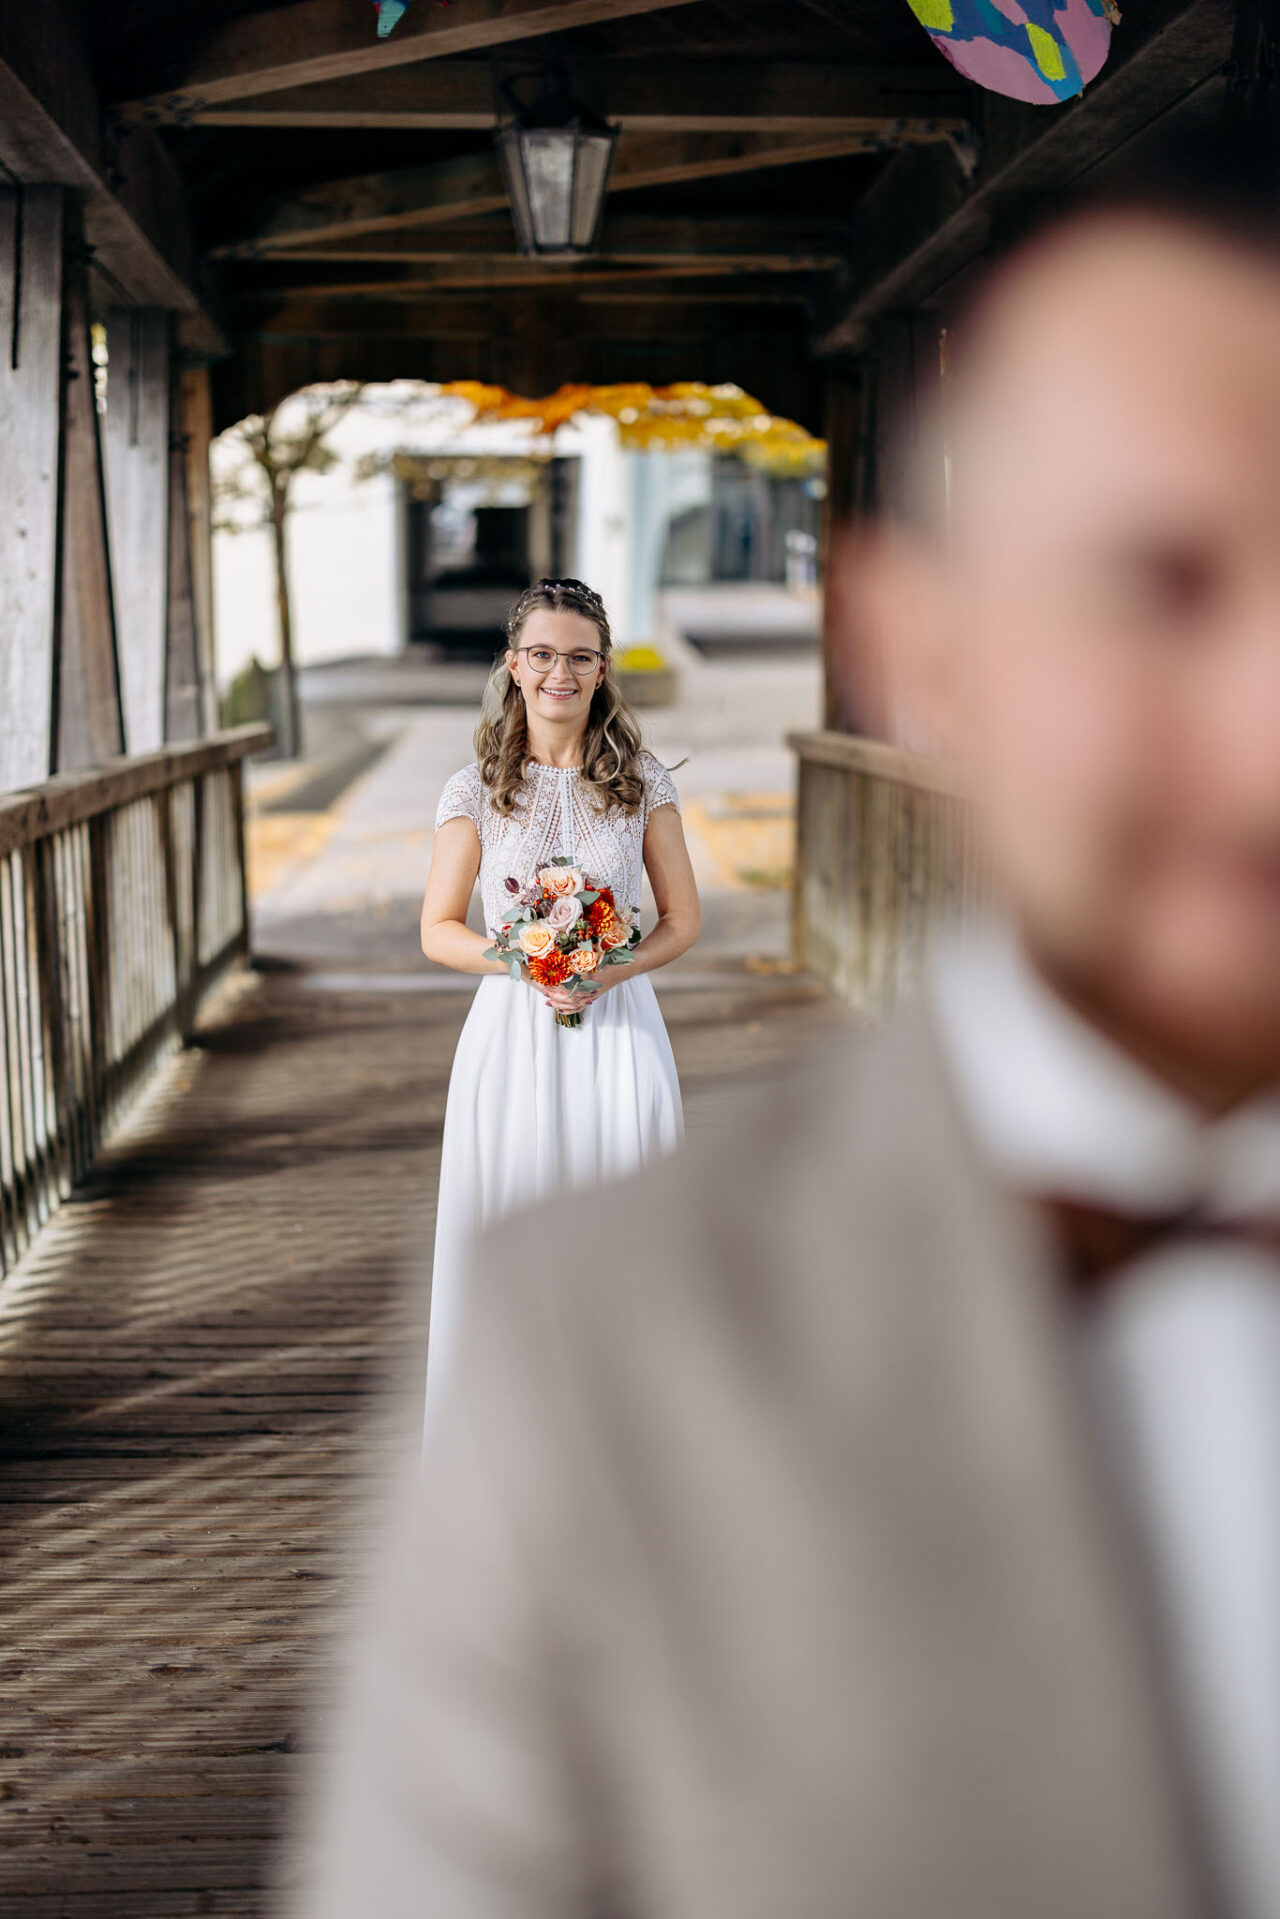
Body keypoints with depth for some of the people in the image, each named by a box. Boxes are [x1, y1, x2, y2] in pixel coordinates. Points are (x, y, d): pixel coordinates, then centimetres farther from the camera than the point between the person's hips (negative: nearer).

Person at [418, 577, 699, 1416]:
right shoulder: (476, 790, 1)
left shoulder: (643, 782, 3)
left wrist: (608, 971, -11)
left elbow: (683, 920, 6)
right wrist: (521, 962, -14)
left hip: (618, 1032, 1)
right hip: (512, 1030, 0)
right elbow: (439, 931, 4)